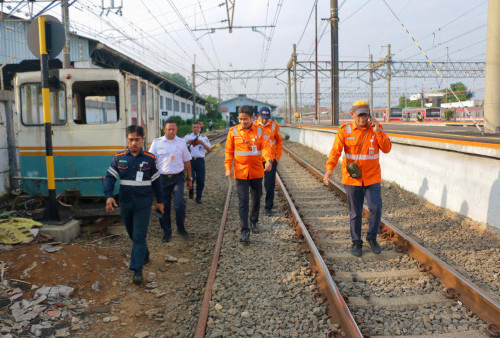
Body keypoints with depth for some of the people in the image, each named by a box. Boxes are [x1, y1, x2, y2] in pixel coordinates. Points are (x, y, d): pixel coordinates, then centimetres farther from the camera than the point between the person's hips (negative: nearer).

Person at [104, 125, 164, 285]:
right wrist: (109, 196, -15)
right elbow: (110, 177, 1)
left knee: (139, 236, -7)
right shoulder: (119, 158, 2)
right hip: (125, 204, 3)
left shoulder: (149, 159, -2)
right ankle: (144, 255, 41)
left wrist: (159, 201, 9)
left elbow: (156, 181, 5)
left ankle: (137, 269, -3)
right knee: (132, 234, 17)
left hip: (143, 204, -3)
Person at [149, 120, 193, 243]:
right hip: (162, 178, 0)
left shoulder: (181, 143, 8)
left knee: (180, 203, -12)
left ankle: (181, 229, 10)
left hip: (178, 178, 0)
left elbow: (187, 162, 14)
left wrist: (189, 179, 14)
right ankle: (167, 232, 19)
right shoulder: (157, 143, 4)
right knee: (164, 206, 4)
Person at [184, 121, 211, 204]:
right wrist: (187, 143, -13)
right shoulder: (187, 137, 11)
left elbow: (208, 149, 0)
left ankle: (198, 198, 13)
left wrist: (203, 143, -17)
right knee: (191, 178, -13)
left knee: (200, 180, 0)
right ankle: (191, 191, 18)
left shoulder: (204, 138, 11)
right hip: (190, 160, -1)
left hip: (200, 160, 1)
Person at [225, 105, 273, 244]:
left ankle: (254, 222, 38)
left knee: (256, 200, 15)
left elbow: (266, 146, -13)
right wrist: (228, 168, -5)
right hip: (240, 172, -1)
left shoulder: (260, 131, -2)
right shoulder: (233, 132, -1)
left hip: (256, 171, 1)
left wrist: (268, 160, -32)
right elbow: (229, 151, 4)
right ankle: (245, 231, -4)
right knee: (243, 202, -6)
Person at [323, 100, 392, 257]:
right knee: (355, 213, 6)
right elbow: (336, 150, -13)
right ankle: (356, 242, 23)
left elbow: (387, 149, -5)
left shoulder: (377, 128, 3)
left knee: (376, 208, -8)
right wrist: (330, 168, -28)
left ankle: (372, 238, 16)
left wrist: (377, 131, -16)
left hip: (372, 178, 1)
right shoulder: (345, 130, -3)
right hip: (352, 178, -1)